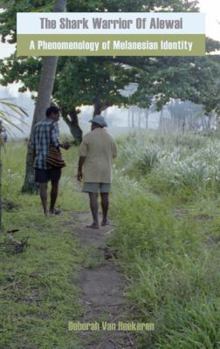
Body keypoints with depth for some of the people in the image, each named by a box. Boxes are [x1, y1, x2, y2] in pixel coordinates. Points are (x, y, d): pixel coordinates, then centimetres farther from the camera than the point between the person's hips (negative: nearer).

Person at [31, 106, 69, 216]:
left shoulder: (37, 126, 12)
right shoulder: (54, 124, -6)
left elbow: (33, 144, 11)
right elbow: (54, 141, -18)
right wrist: (63, 146, -1)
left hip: (40, 160, 4)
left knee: (43, 186, 2)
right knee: (55, 184, 12)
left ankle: (45, 210, -4)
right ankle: (52, 208, 23)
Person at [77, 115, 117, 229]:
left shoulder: (88, 137, -8)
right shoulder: (109, 138, 3)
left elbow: (82, 155, -9)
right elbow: (114, 155, 10)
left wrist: (79, 170, -1)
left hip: (92, 171, -4)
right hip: (105, 171, 4)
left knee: (93, 196, -4)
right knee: (104, 195, 14)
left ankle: (95, 222, -9)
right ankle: (104, 219, 24)